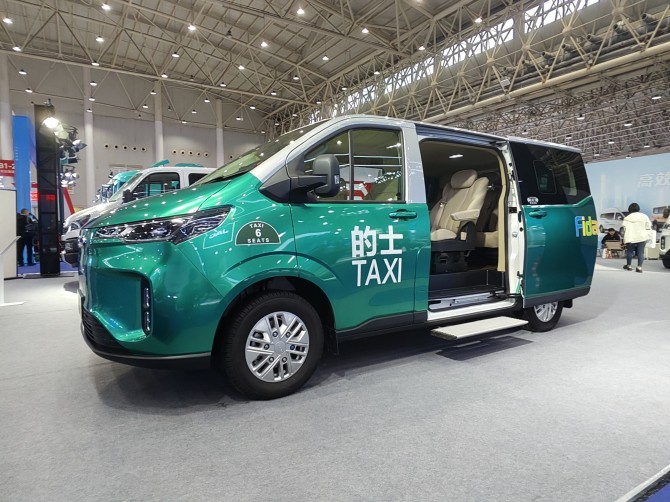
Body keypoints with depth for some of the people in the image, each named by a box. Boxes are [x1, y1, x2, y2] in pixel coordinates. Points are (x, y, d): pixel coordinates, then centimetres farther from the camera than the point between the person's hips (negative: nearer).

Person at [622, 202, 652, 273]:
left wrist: (625, 238, 1)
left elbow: (625, 228, -6)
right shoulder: (644, 216, 2)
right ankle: (639, 267, -8)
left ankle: (628, 265, 21)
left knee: (629, 251, 11)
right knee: (641, 252, 0)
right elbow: (648, 227, 2)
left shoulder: (627, 218, -3)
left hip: (631, 238, -1)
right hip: (642, 237, 1)